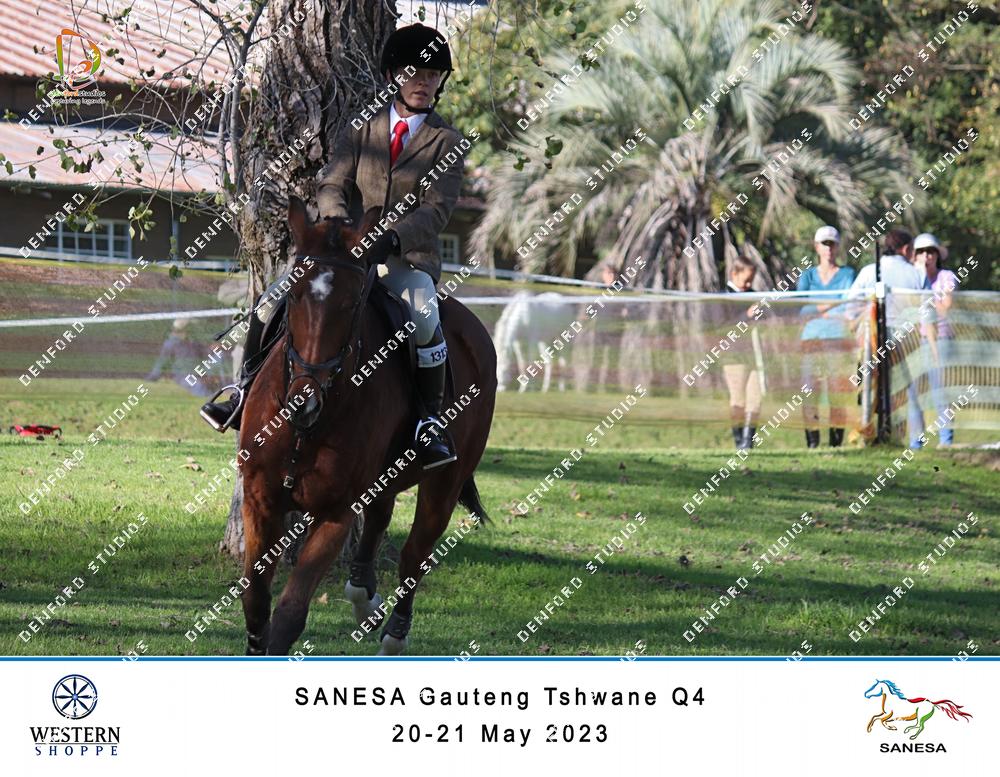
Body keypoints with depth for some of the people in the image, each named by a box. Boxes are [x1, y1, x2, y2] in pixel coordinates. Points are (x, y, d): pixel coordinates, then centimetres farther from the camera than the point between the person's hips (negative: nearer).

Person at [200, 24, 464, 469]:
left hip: (410, 261, -4)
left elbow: (437, 208, -9)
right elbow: (332, 184, 5)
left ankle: (430, 421, -25)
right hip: (350, 254, 4)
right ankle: (249, 393, 1)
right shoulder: (363, 130, 14)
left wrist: (392, 238, -27)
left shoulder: (448, 143, 3)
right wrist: (336, 219, -20)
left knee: (424, 319, -36)